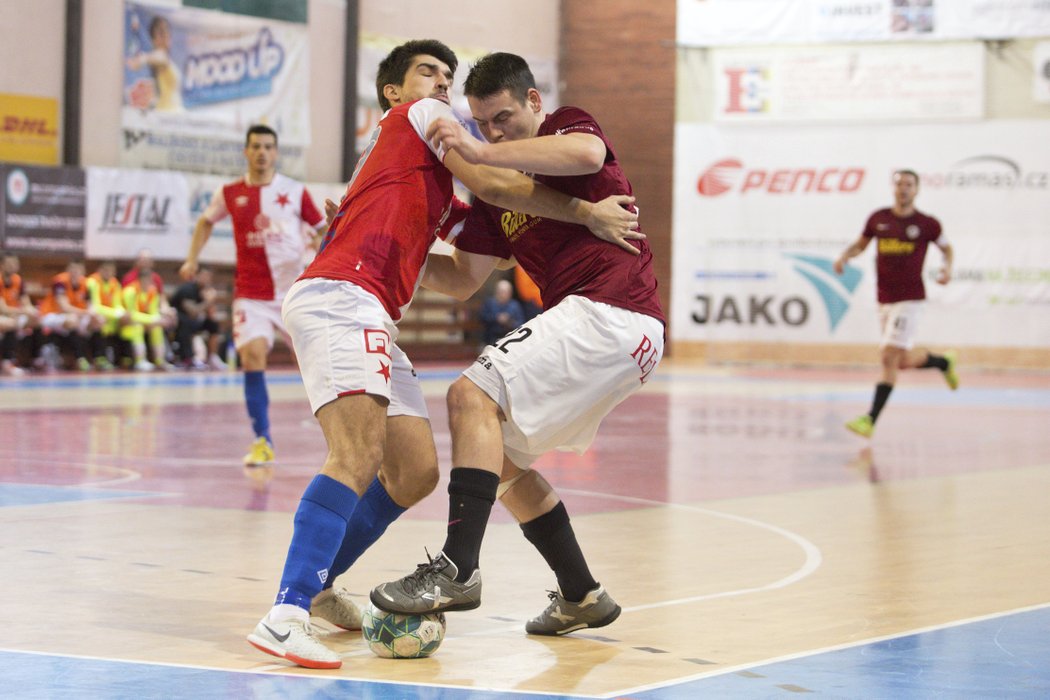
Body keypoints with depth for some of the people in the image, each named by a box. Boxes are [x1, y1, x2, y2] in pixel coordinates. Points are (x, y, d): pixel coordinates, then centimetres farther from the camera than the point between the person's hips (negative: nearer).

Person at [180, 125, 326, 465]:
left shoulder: (294, 191, 1)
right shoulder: (229, 194, 4)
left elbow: (322, 229, 10)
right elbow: (206, 222, 22)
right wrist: (192, 258, 13)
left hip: (294, 289, 0)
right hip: (251, 293, 0)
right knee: (252, 355, -16)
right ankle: (262, 441, -10)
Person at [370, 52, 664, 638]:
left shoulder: (570, 124, 2)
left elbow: (587, 155, -24)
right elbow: (464, 279, 22)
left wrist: (480, 152, -23)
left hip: (610, 311, -9)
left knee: (473, 394, -20)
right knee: (504, 461, 14)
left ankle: (458, 571, -28)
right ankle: (582, 596, 20)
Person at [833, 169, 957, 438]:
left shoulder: (927, 224, -2)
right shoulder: (878, 219, 5)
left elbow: (946, 247, 15)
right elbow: (860, 244, 18)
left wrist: (947, 267, -4)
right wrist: (844, 256, -2)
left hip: (910, 298, -5)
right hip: (885, 300, 5)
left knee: (889, 357, -13)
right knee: (904, 361, 13)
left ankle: (870, 419, -11)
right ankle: (943, 361, 44)